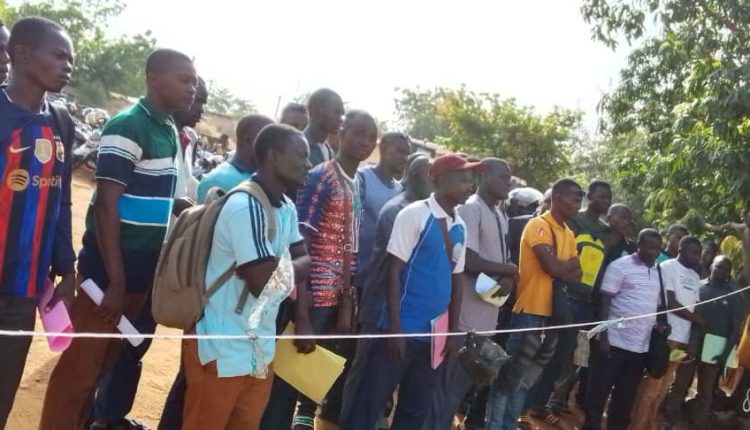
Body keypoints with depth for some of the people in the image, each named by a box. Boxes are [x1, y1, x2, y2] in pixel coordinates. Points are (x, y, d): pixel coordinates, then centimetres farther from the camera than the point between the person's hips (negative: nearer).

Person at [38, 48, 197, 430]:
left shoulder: (171, 131, 10)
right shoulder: (127, 127, -15)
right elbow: (106, 206, -18)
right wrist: (115, 281, -20)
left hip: (143, 269, 8)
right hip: (110, 268, -8)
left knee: (104, 360, 18)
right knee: (80, 365, 1)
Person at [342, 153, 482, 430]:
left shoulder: (460, 227, 9)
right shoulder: (414, 215, -9)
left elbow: (457, 279, 14)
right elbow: (393, 270, -10)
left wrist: (453, 331, 12)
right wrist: (395, 327, -13)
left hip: (434, 335, 6)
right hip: (403, 330, -6)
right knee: (370, 405, 1)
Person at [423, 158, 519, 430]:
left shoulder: (500, 217, 15)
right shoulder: (471, 209, -13)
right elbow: (470, 261, -21)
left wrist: (508, 280, -5)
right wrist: (511, 271, -8)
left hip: (489, 310, 9)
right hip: (469, 311, -9)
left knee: (467, 376, 15)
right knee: (452, 377, -1)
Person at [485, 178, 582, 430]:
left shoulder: (568, 234, 16)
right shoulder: (539, 225, -10)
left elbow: (576, 274, 10)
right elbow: (552, 267, -21)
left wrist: (561, 268, -9)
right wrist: (569, 264, -1)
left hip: (552, 312, 8)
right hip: (530, 311, -8)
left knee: (526, 380, 15)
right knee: (509, 376, -1)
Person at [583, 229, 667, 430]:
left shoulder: (660, 272, 12)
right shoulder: (620, 266, -5)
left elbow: (657, 305, 20)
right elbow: (605, 301, -7)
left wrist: (661, 324, 0)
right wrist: (603, 336, -13)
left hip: (642, 346, 5)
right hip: (615, 340, -5)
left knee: (626, 396, 12)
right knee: (599, 391, 0)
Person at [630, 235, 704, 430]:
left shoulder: (695, 277, 18)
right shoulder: (668, 267, -5)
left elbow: (694, 307, 15)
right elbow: (669, 302, -10)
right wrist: (696, 319, 0)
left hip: (682, 339, 7)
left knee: (662, 389, 9)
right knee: (651, 387, -6)